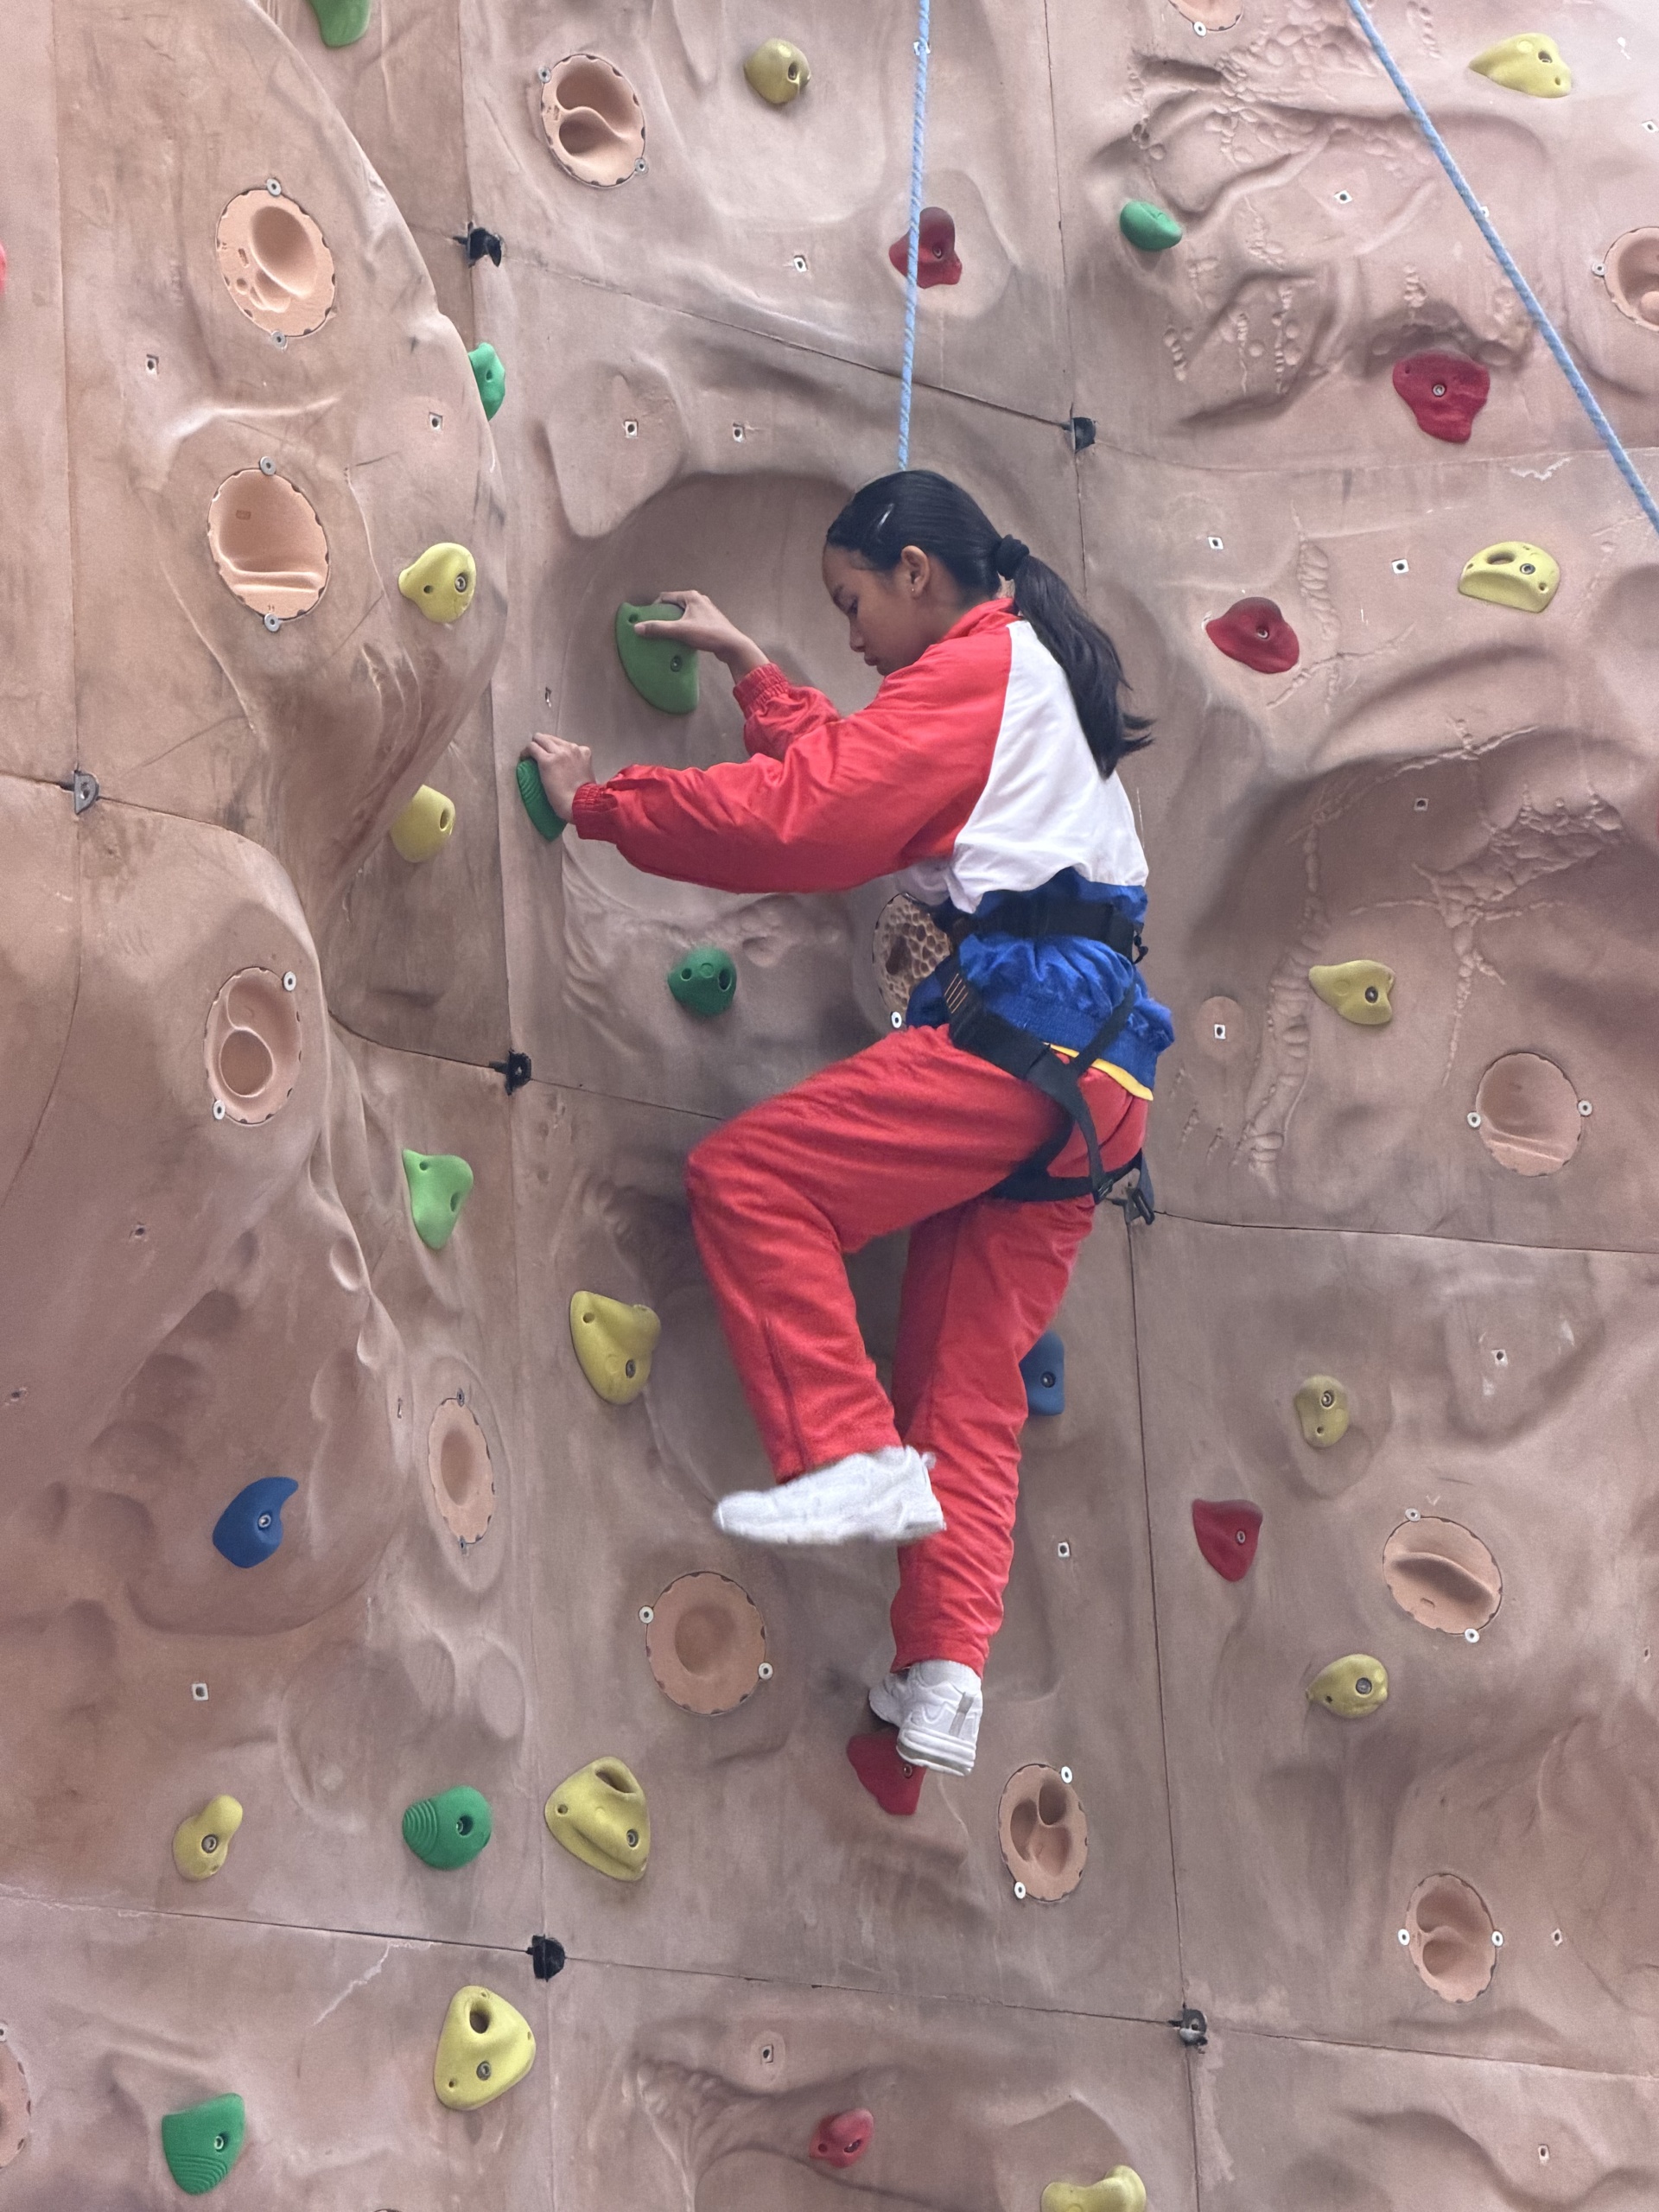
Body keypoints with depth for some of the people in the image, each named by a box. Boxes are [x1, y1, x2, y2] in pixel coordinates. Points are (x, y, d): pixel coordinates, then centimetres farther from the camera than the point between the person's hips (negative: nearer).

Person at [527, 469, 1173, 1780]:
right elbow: (856, 781, 34)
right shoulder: (1033, 676, 28)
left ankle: (855, 1460, -17)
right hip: (1087, 1062, 10)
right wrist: (748, 667, 36)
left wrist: (599, 801, -4)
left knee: (751, 1175, -10)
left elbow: (805, 815, -12)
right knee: (969, 1370, 6)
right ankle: (945, 1679, 1)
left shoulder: (974, 669, -2)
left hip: (1021, 1024, -10)